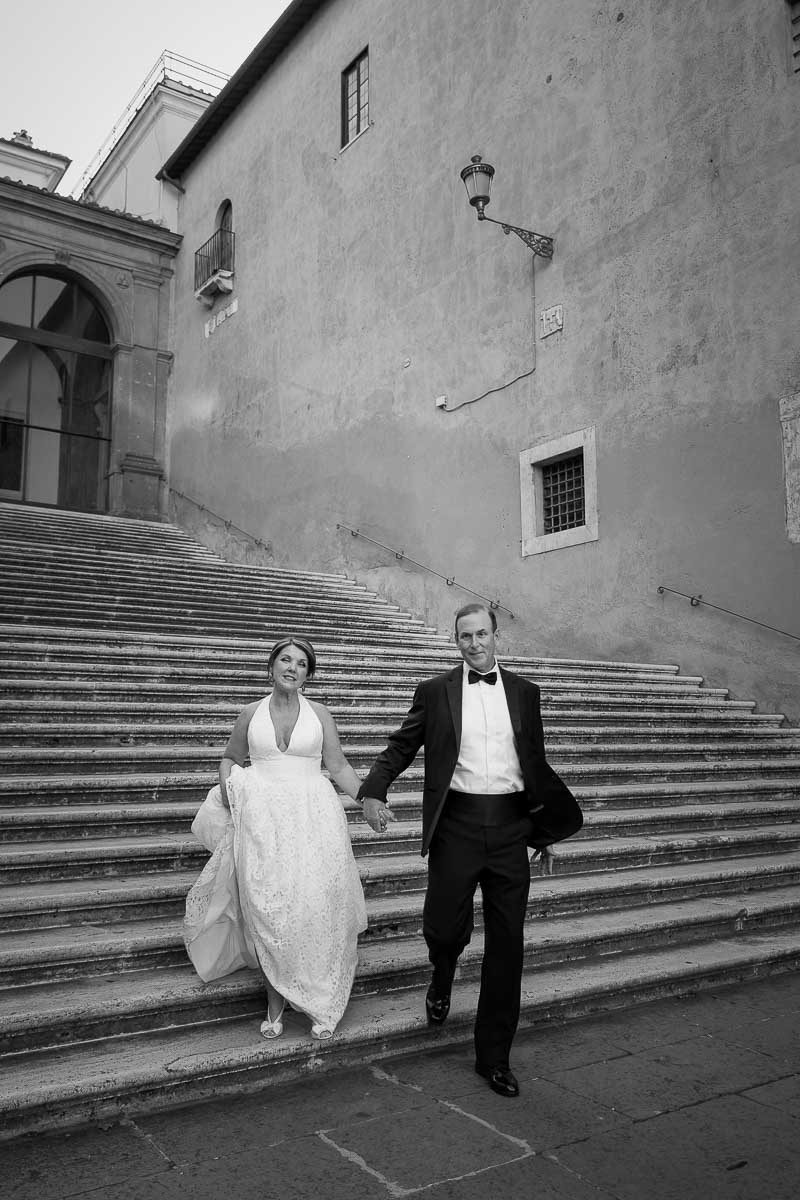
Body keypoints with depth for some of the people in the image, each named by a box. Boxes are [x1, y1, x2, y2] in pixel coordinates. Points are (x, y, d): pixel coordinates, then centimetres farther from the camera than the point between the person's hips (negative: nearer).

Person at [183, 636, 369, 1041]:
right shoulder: (251, 713, 8)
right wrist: (226, 783, 0)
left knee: (315, 909, -5)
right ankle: (276, 1001, 12)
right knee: (267, 912, -3)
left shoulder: (319, 714, 6)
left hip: (313, 818, 0)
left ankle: (321, 1005, 8)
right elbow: (230, 757, 20)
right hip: (262, 820, 1)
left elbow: (339, 767, 8)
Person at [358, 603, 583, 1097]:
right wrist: (373, 791, -11)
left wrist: (545, 830, 15)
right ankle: (443, 980, 38)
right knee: (444, 929, -1)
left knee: (507, 945, 6)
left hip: (510, 825, 2)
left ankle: (495, 1056, 23)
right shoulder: (435, 692, 3)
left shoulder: (524, 692, 8)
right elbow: (401, 747, 6)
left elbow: (536, 763, 14)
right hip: (457, 825, -1)